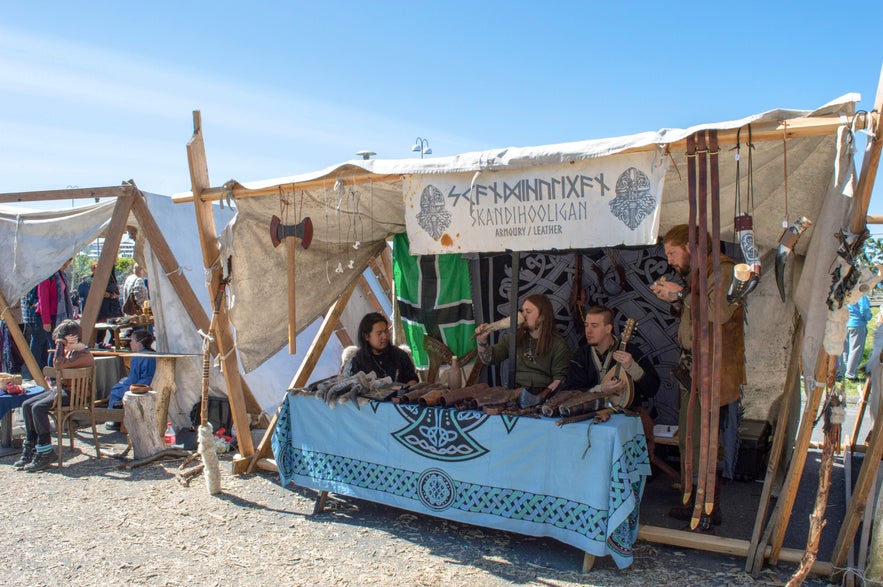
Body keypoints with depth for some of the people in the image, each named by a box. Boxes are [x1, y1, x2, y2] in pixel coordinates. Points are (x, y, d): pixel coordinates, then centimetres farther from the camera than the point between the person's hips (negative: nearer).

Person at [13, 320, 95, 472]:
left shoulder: (83, 355, -18)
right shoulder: (69, 350, 15)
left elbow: (59, 365, -27)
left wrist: (59, 344, -17)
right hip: (61, 389, 10)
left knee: (38, 407, -25)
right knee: (26, 405, 0)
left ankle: (45, 453, -19)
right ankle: (30, 448, 1)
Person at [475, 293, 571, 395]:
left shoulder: (558, 344, 3)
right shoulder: (514, 337, 13)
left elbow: (560, 379, -2)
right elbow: (490, 359, 14)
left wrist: (543, 397, -17)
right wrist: (482, 341, -5)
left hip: (540, 393, -2)